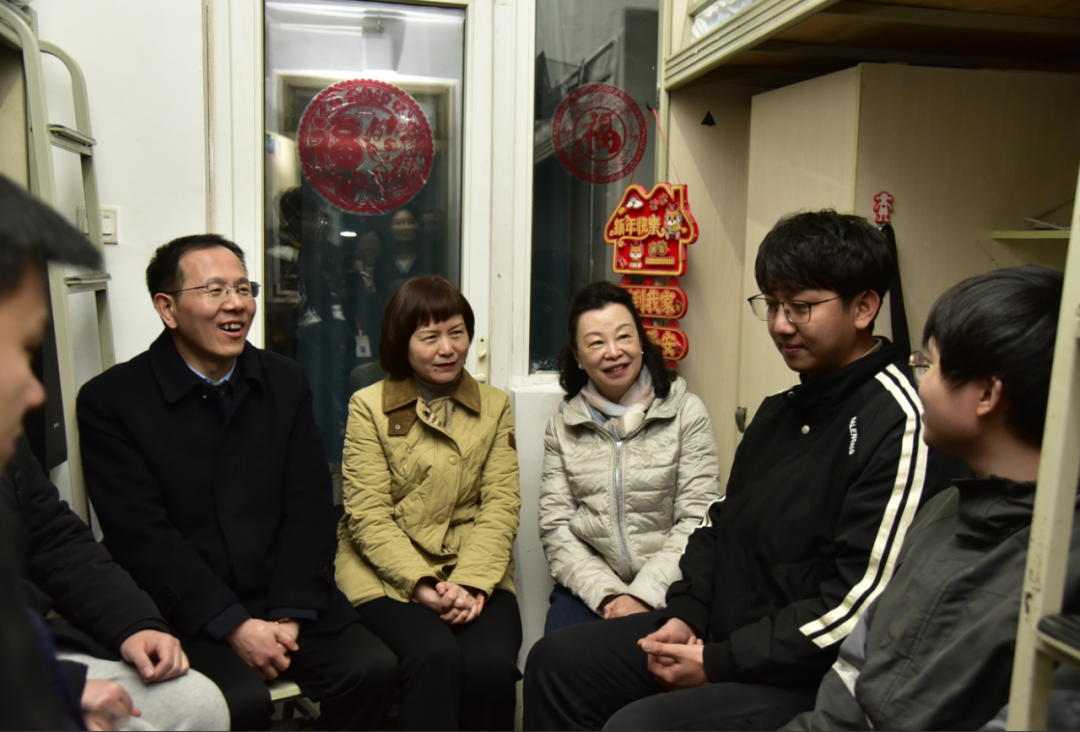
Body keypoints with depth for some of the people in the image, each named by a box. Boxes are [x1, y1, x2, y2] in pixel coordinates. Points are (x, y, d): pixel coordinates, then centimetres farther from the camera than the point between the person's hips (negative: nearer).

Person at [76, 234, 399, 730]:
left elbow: (310, 505, 3)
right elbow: (142, 535, -10)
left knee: (372, 669, -16)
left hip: (287, 601, 4)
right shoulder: (110, 400, -4)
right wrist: (234, 626, -16)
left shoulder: (286, 381, 7)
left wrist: (289, 614, -8)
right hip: (183, 613, -3)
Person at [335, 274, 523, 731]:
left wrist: (471, 582, -14)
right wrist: (421, 583, -17)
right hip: (387, 573, -2)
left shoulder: (495, 407, 10)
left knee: (491, 663, -25)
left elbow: (501, 505, 2)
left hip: (475, 576, 2)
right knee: (435, 655, -30)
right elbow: (368, 514, -5)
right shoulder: (368, 407, 2)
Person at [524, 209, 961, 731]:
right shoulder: (780, 409, 11)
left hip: (810, 677, -8)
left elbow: (858, 603, -23)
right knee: (556, 661, 5)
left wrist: (718, 663, -17)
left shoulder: (896, 424, -19)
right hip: (717, 631, 9)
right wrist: (684, 615, 1)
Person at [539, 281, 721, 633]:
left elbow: (698, 520, -4)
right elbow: (554, 526, 3)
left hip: (666, 590, -1)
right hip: (589, 588, 2)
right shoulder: (563, 425, 7)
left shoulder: (687, 412, 0)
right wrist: (607, 594, -9)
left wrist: (643, 595, -13)